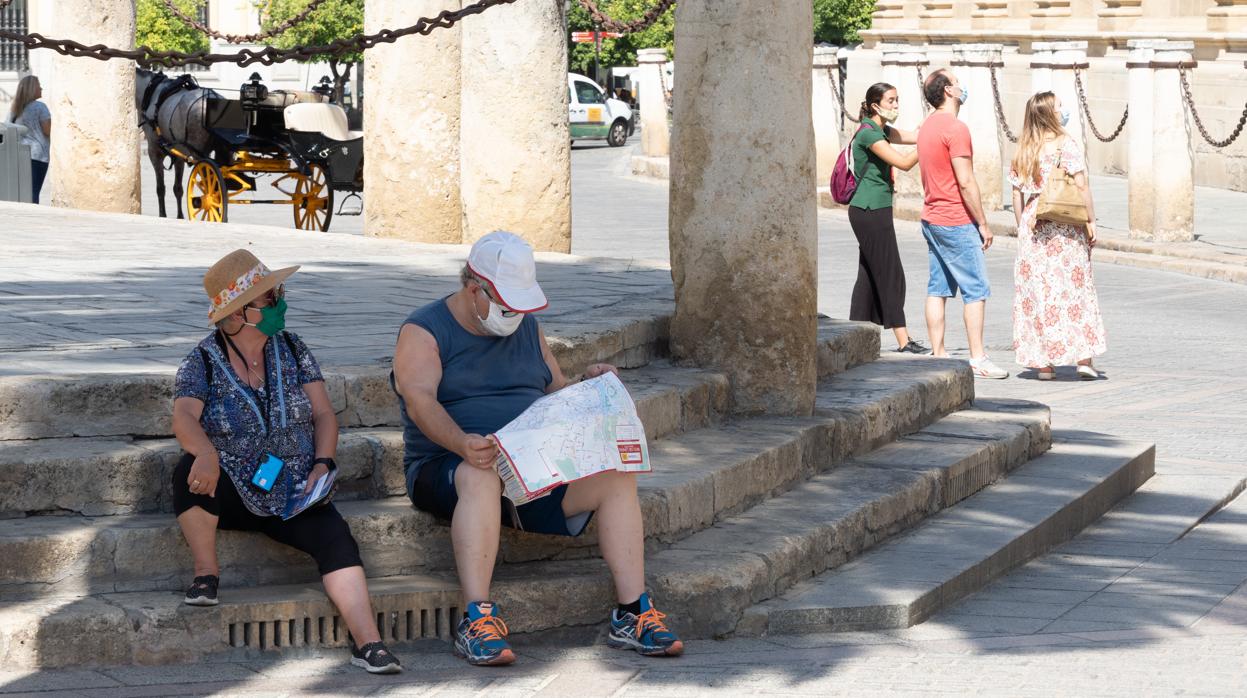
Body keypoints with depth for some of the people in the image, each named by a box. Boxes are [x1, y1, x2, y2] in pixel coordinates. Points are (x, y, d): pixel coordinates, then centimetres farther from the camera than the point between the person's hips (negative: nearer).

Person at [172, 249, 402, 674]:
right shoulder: (204, 362, -2)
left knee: (334, 535, -28)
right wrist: (206, 452, -41)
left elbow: (323, 414, 6)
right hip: (231, 495, -2)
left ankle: (367, 642, -40)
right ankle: (205, 572, -15)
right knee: (190, 473, -34)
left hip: (293, 495, 2)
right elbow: (184, 419, -19)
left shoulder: (292, 352, 8)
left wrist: (322, 464, -13)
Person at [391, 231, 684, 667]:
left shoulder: (526, 327, 18)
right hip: (447, 467, -5)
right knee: (480, 477, -41)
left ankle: (632, 615, -22)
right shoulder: (424, 332, -3)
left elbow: (556, 393, 24)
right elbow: (420, 399, -20)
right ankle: (477, 620, -47)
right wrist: (461, 443, -39)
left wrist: (587, 386, -1)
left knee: (617, 477, -19)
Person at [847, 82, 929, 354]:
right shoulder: (869, 133, -15)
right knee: (890, 275, -8)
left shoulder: (880, 131, 15)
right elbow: (903, 162, -21)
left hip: (872, 211, 10)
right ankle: (903, 342, -7)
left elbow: (917, 136, 10)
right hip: (870, 211, -10)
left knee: (869, 275, 10)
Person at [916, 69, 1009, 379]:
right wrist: (983, 224, -13)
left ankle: (938, 356, 9)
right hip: (957, 223, -9)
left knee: (938, 289, 8)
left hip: (932, 219, 9)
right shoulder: (955, 129, -17)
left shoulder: (928, 126, 12)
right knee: (976, 290, -4)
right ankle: (978, 359, -5)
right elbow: (966, 183, -20)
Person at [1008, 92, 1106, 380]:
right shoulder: (1065, 144, -7)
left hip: (1033, 227, 4)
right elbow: (1081, 184, -12)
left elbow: (1017, 193, 9)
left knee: (1037, 291, 6)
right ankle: (1084, 359, 3)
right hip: (1065, 227, -4)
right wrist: (1090, 220, -7)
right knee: (1075, 287, 5)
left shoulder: (1023, 150, 7)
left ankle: (1043, 362, 7)